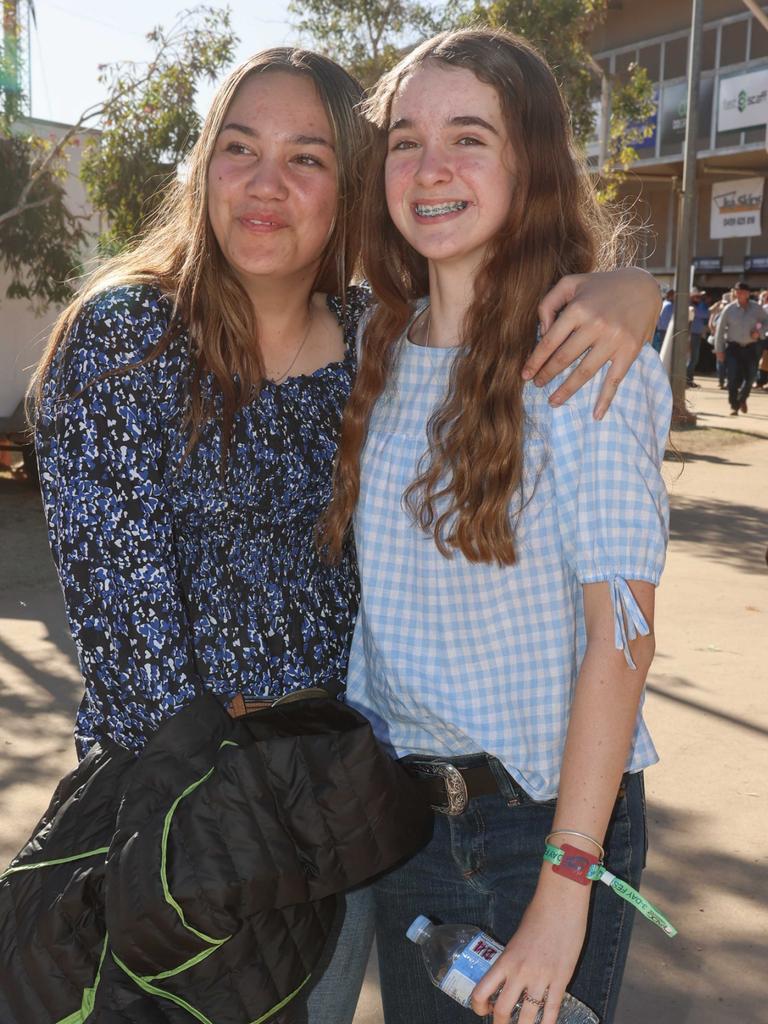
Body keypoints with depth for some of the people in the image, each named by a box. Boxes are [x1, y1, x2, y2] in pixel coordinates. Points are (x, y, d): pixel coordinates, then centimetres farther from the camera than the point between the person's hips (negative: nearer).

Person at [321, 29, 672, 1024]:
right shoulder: (379, 346, 3)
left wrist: (565, 891, -18)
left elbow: (621, 630, -17)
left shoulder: (591, 356, -14)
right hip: (399, 808, 5)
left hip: (546, 814, -5)